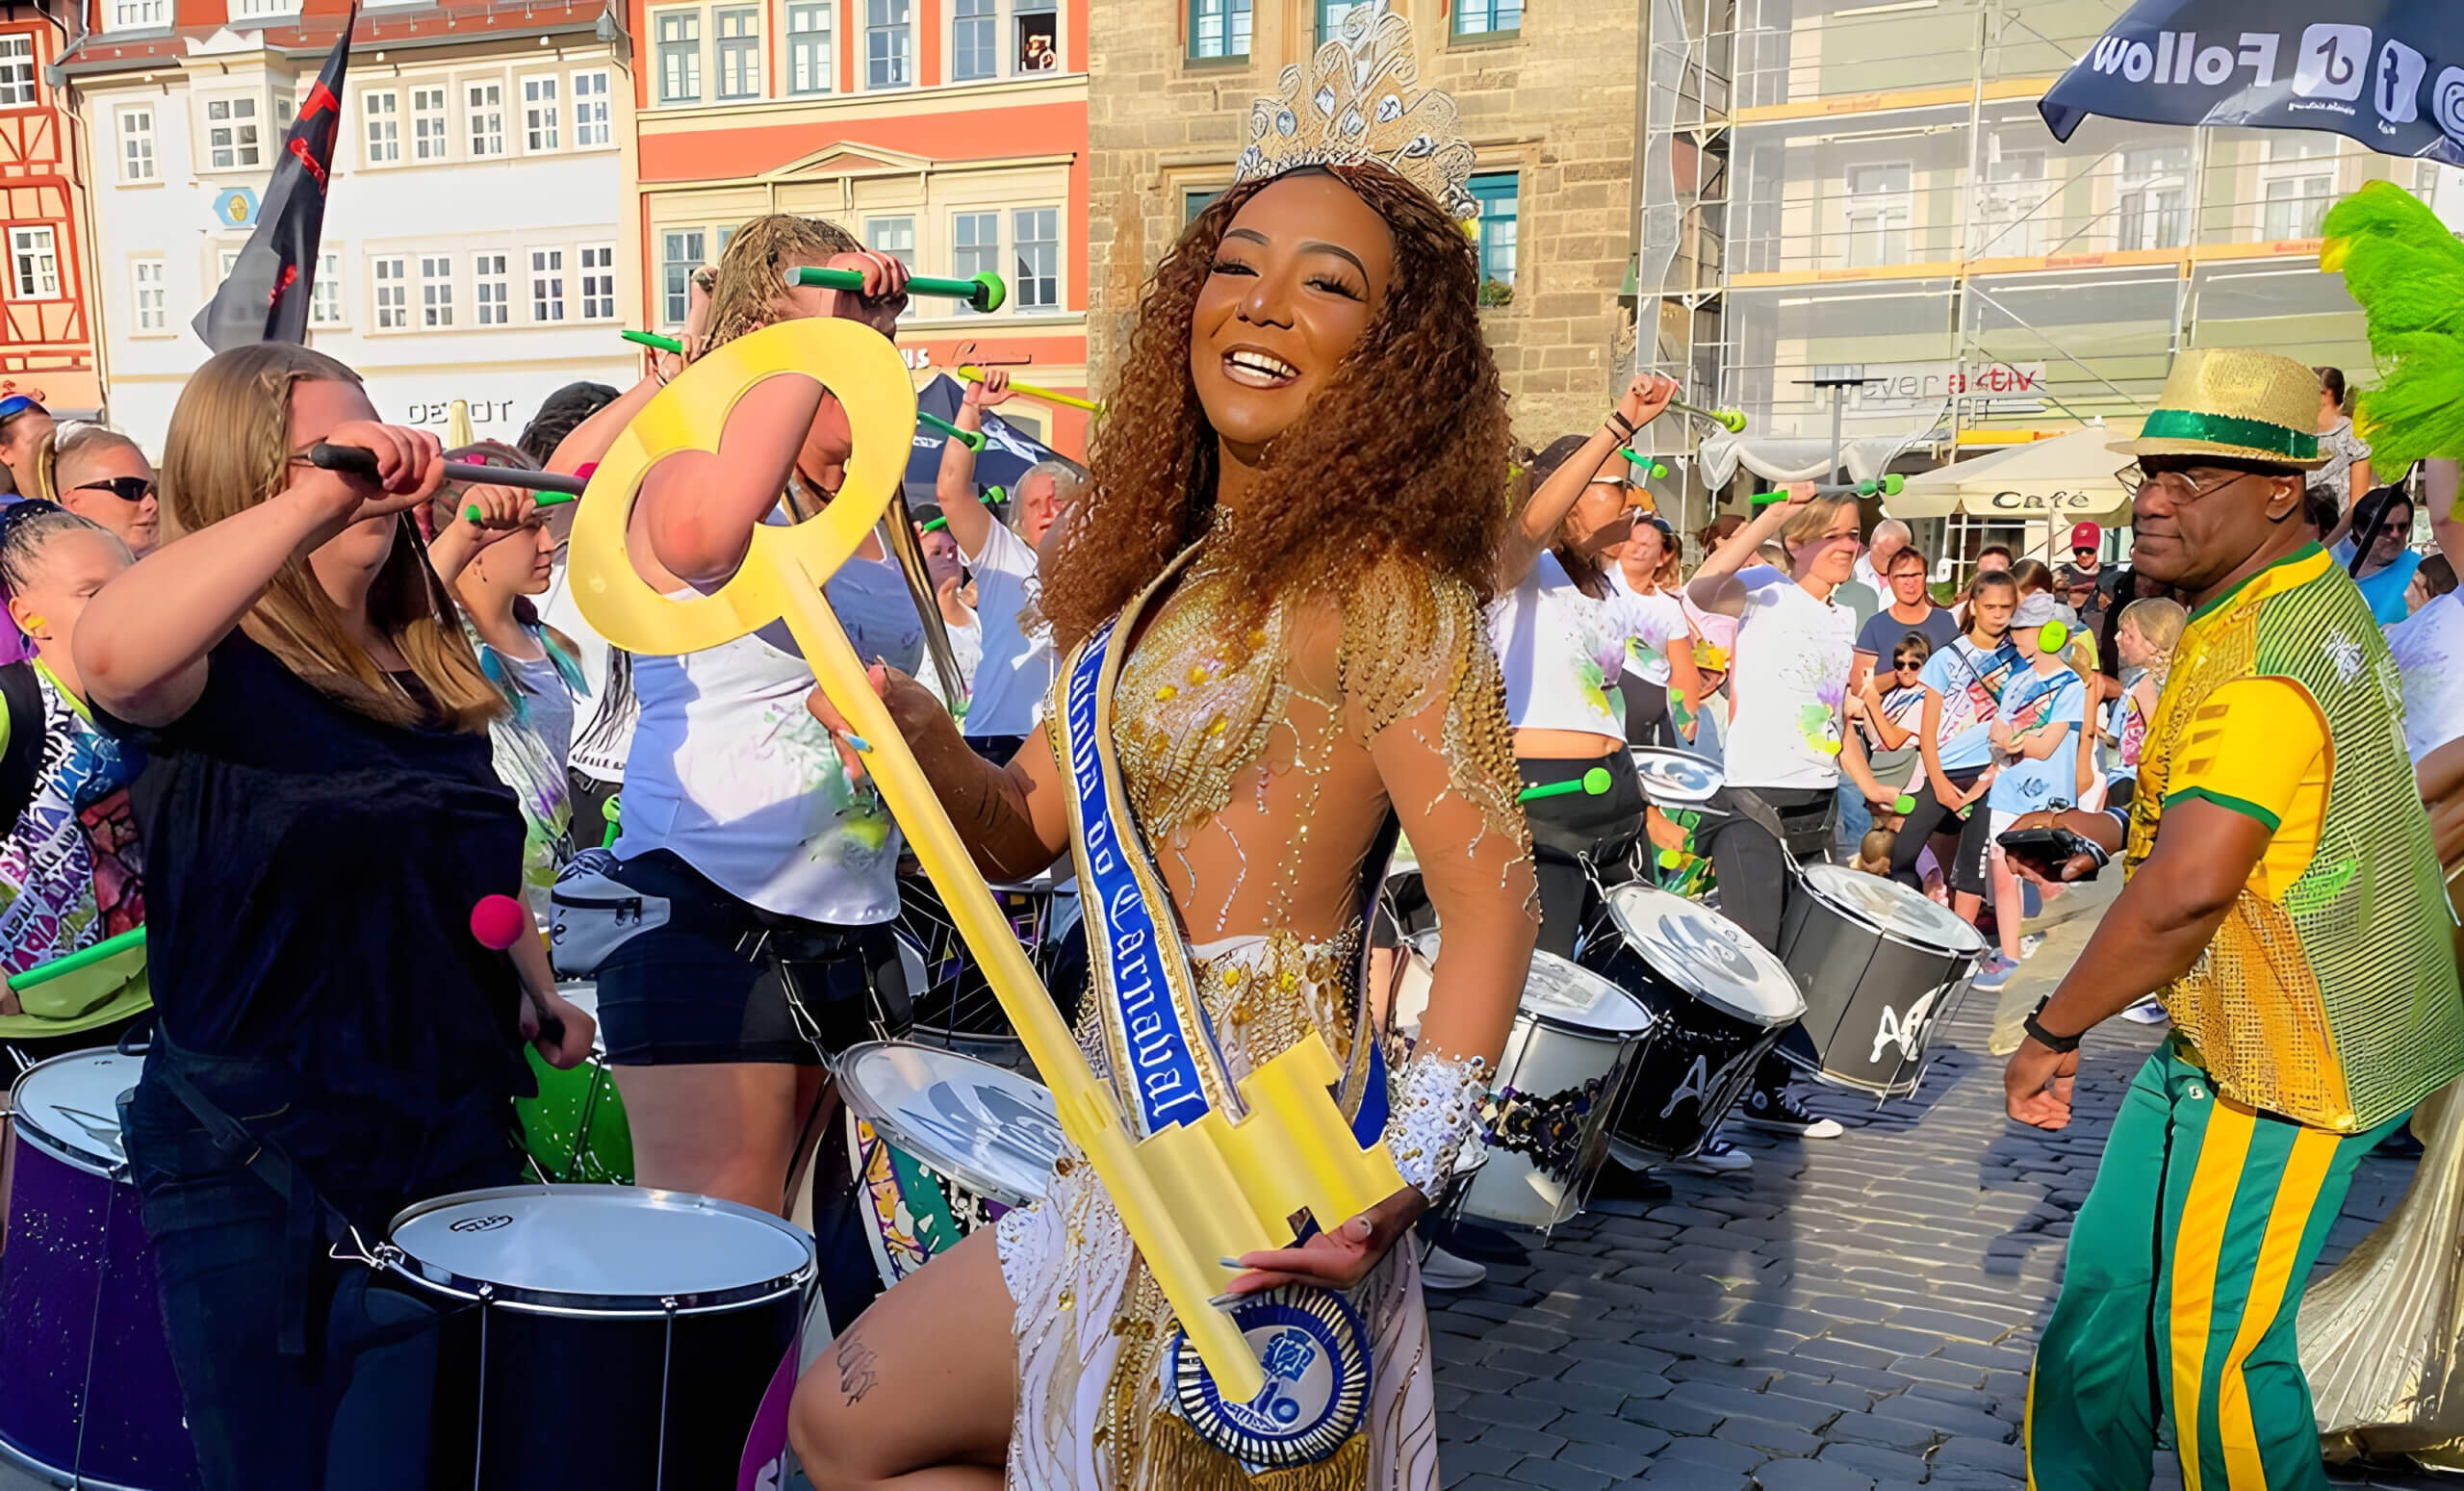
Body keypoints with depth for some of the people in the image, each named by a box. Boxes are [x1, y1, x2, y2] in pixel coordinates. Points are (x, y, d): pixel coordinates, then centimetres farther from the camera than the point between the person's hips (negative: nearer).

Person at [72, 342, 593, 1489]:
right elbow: (106, 657, -38)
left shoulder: (427, 666, 8)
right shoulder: (217, 670, -12)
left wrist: (533, 985, 13)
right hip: (255, 1171, -6)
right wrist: (317, 498, -42)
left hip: (455, 1129, 6)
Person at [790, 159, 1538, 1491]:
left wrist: (1406, 1169, -27)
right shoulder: (1163, 562, 9)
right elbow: (1032, 827, 12)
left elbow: (1492, 903, -18)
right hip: (1131, 1128, 8)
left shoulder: (1375, 579, -15)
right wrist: (918, 737, -7)